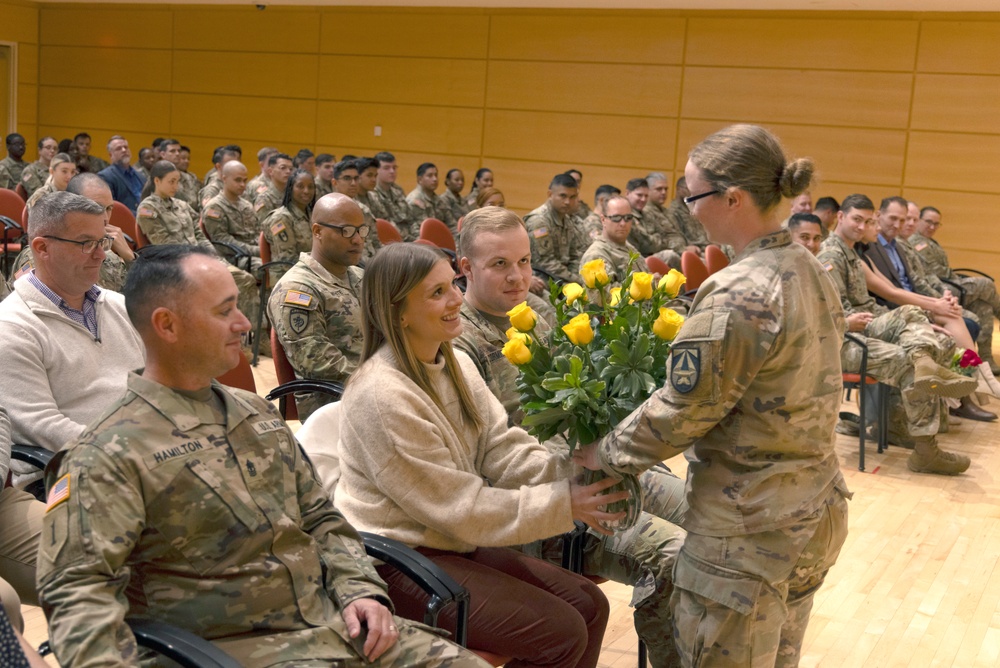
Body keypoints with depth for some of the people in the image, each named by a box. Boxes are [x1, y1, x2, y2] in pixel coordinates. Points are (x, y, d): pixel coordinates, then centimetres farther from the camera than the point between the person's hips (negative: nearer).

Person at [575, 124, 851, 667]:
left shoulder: (738, 295, -23)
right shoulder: (808, 271, 6)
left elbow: (680, 412, -19)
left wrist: (603, 454, -3)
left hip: (750, 532, -9)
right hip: (813, 515, 9)